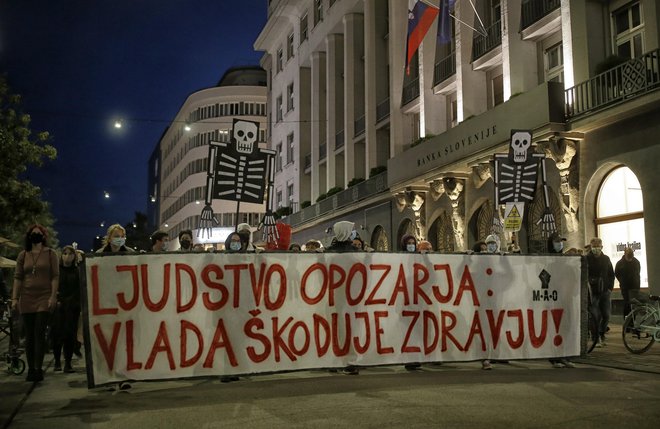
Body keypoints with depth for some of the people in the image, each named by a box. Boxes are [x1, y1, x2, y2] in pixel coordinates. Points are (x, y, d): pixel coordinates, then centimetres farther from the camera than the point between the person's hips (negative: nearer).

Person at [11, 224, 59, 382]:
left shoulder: (50, 253, 4)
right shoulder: (23, 255, 11)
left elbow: (55, 277, -1)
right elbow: (18, 278, 9)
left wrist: (53, 296, -9)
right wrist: (14, 298, 1)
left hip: (44, 298, -3)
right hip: (26, 299, 3)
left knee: (39, 333, -9)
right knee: (29, 335, 5)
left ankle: (38, 369, -9)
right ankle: (31, 369, 10)